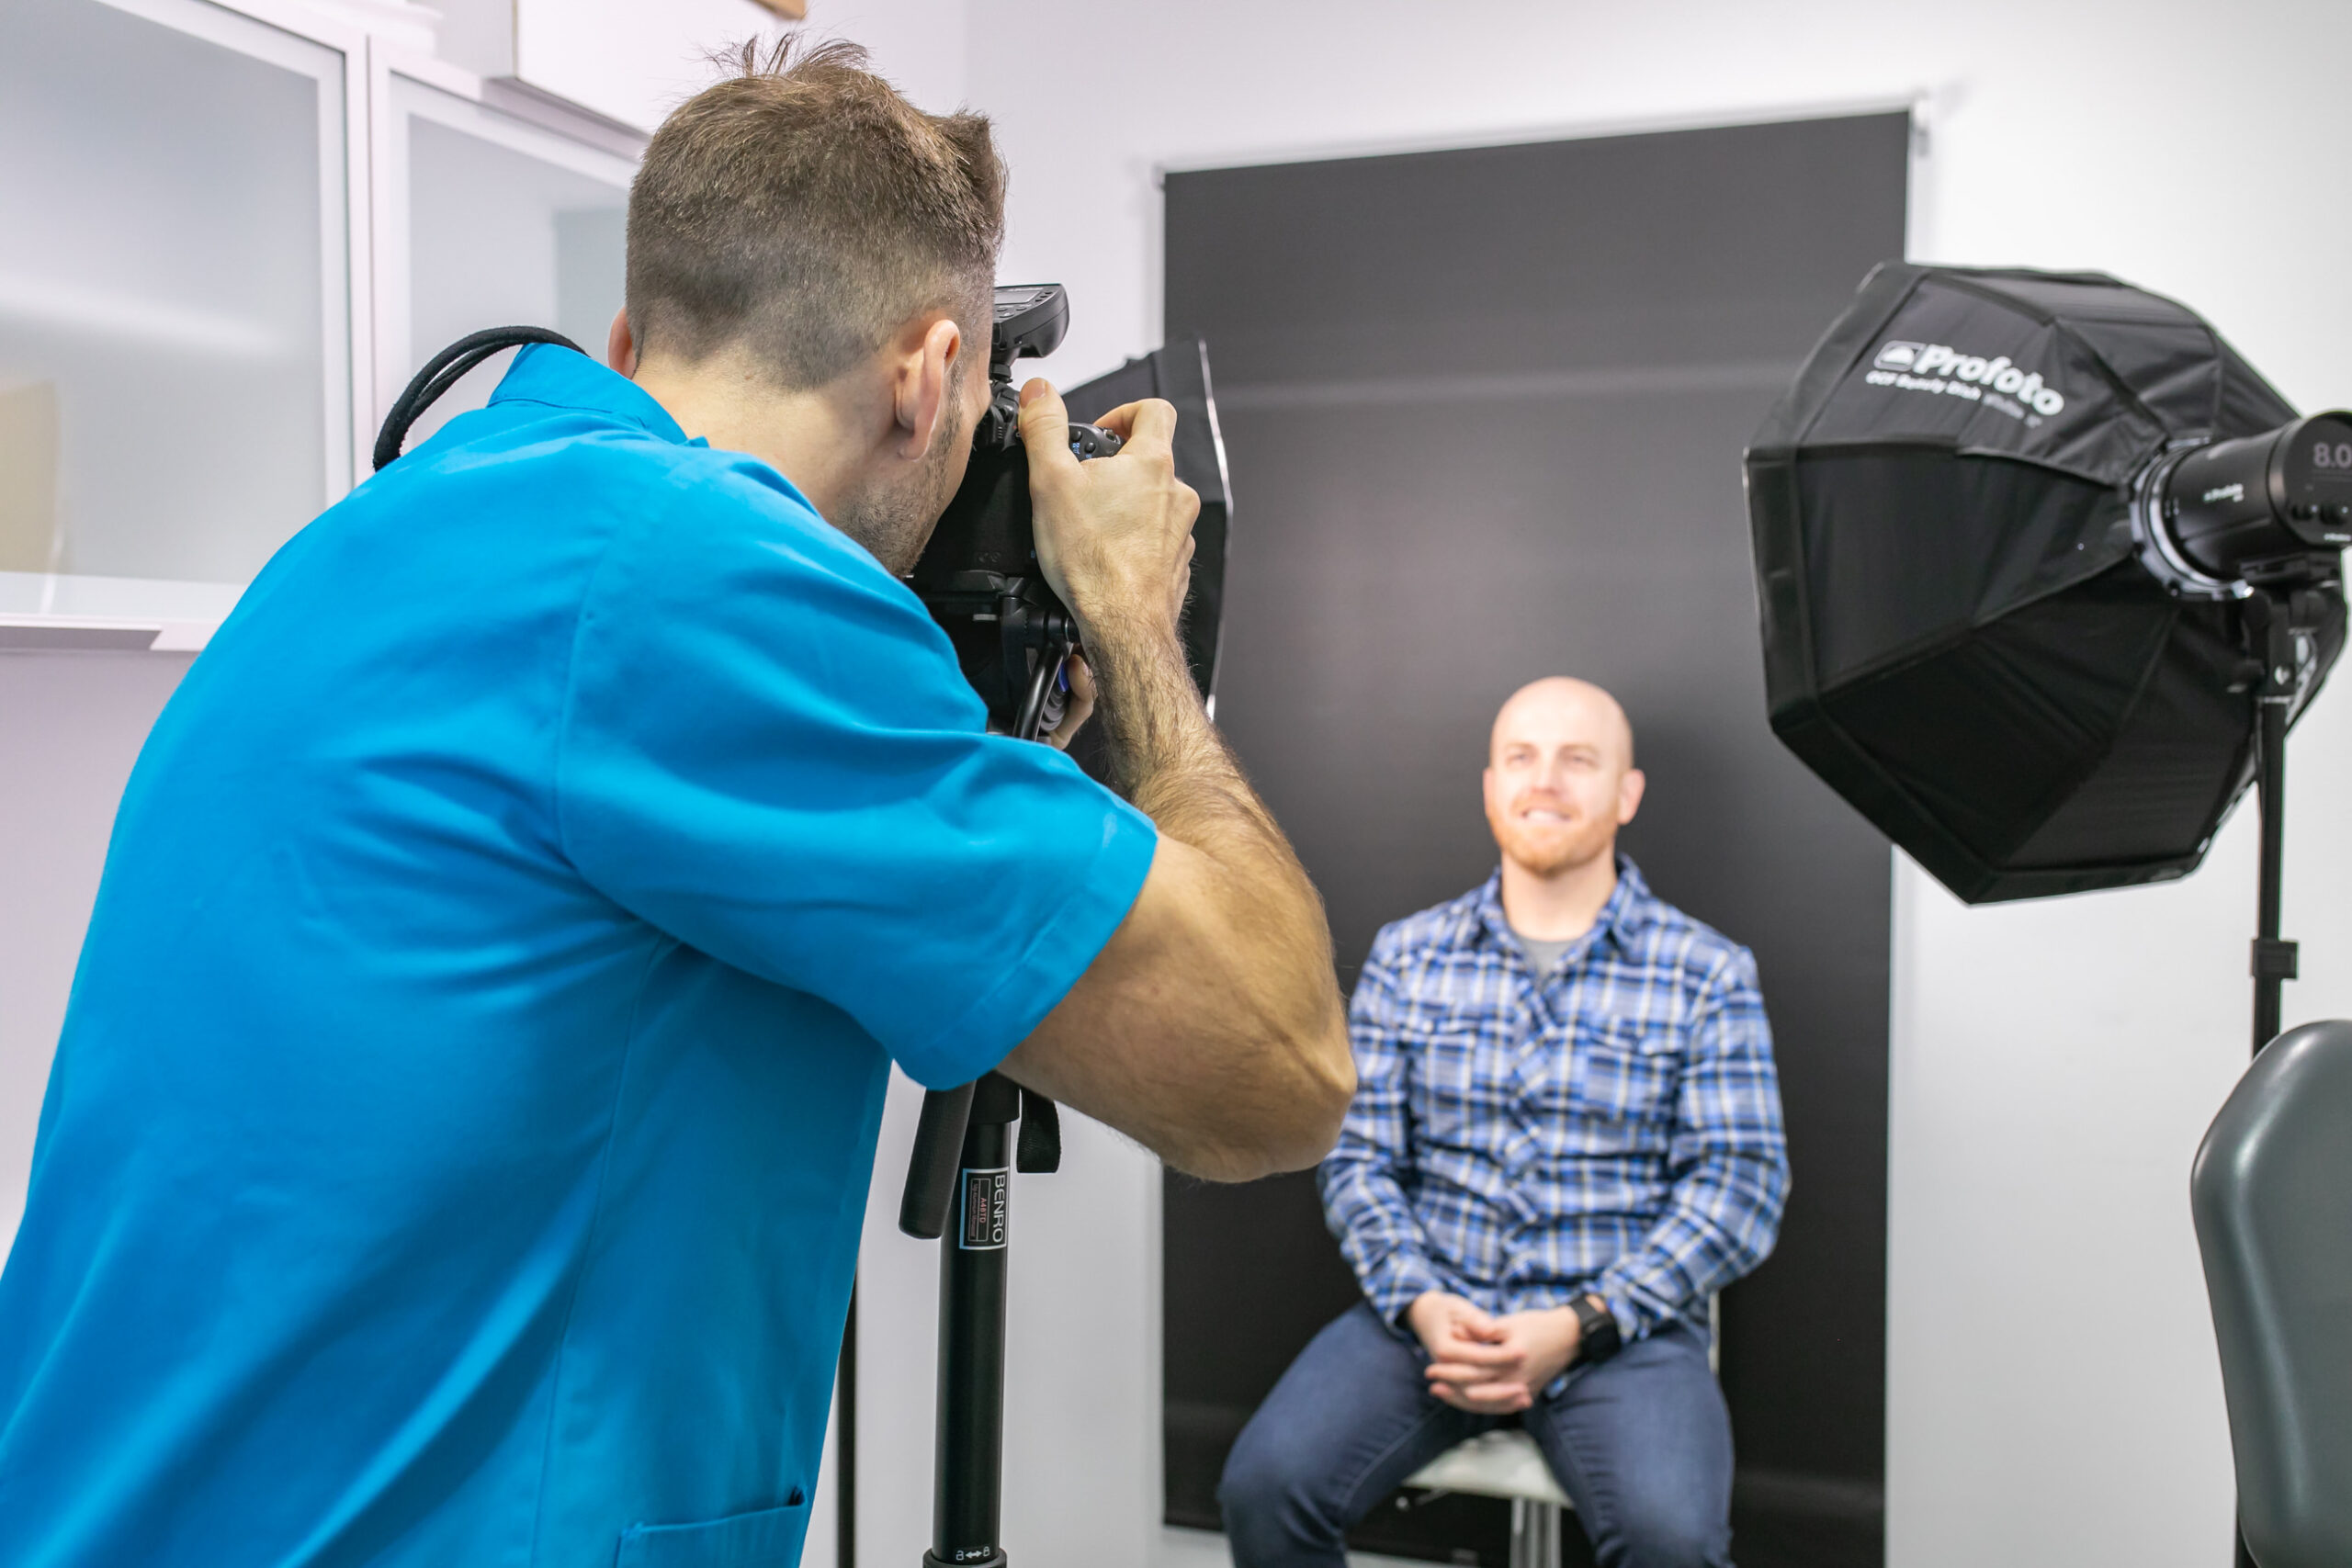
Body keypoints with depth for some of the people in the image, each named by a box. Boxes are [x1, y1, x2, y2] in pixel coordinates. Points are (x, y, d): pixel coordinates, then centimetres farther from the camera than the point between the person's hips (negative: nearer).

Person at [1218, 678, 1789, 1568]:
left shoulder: (1706, 975, 3)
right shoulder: (1407, 955, 10)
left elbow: (1741, 1185, -3)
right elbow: (1357, 1160, 7)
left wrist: (1578, 1325, -14)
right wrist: (1420, 1303, -12)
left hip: (1623, 1326, -2)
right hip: (1429, 1308, 2)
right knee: (1264, 1486, -21)